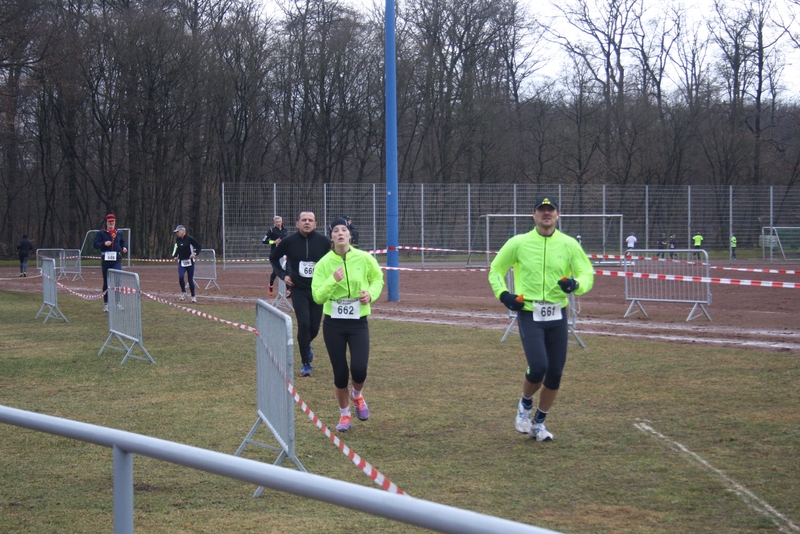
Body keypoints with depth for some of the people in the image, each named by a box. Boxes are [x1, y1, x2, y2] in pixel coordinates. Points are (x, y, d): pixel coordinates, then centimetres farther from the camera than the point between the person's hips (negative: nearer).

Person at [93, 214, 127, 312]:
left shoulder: (119, 233, 11)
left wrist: (124, 247, 5)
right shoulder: (101, 233, 1)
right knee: (106, 282, 8)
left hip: (117, 260, 1)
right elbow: (95, 244, -4)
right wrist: (104, 244, -21)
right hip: (105, 260, -1)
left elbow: (123, 242, 26)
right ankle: (106, 303, 19)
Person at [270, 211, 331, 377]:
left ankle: (306, 345, 41)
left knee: (314, 327, 5)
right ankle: (306, 364, -3)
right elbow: (273, 257, 12)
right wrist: (282, 275, 1)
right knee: (303, 324, -13)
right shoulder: (289, 241, -5)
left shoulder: (323, 241, -5)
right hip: (298, 290, -1)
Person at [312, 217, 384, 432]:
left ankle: (357, 395, 23)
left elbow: (378, 278, 14)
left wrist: (371, 293, -6)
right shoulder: (324, 263, -8)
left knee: (359, 369, -14)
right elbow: (318, 297, -12)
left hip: (358, 322, 0)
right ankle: (344, 415, 27)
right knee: (340, 373, 3)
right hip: (333, 324, 0)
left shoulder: (364, 259, -5)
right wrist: (333, 280, -27)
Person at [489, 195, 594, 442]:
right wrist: (502, 294, -8)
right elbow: (495, 270, 10)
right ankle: (525, 403, 14)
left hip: (558, 316, 3)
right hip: (529, 314, -3)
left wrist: (576, 285, -20)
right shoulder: (518, 243, -1)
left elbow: (587, 275, 3)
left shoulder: (569, 244, 2)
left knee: (555, 374, 4)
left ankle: (539, 422, 25)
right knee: (538, 367, -19)